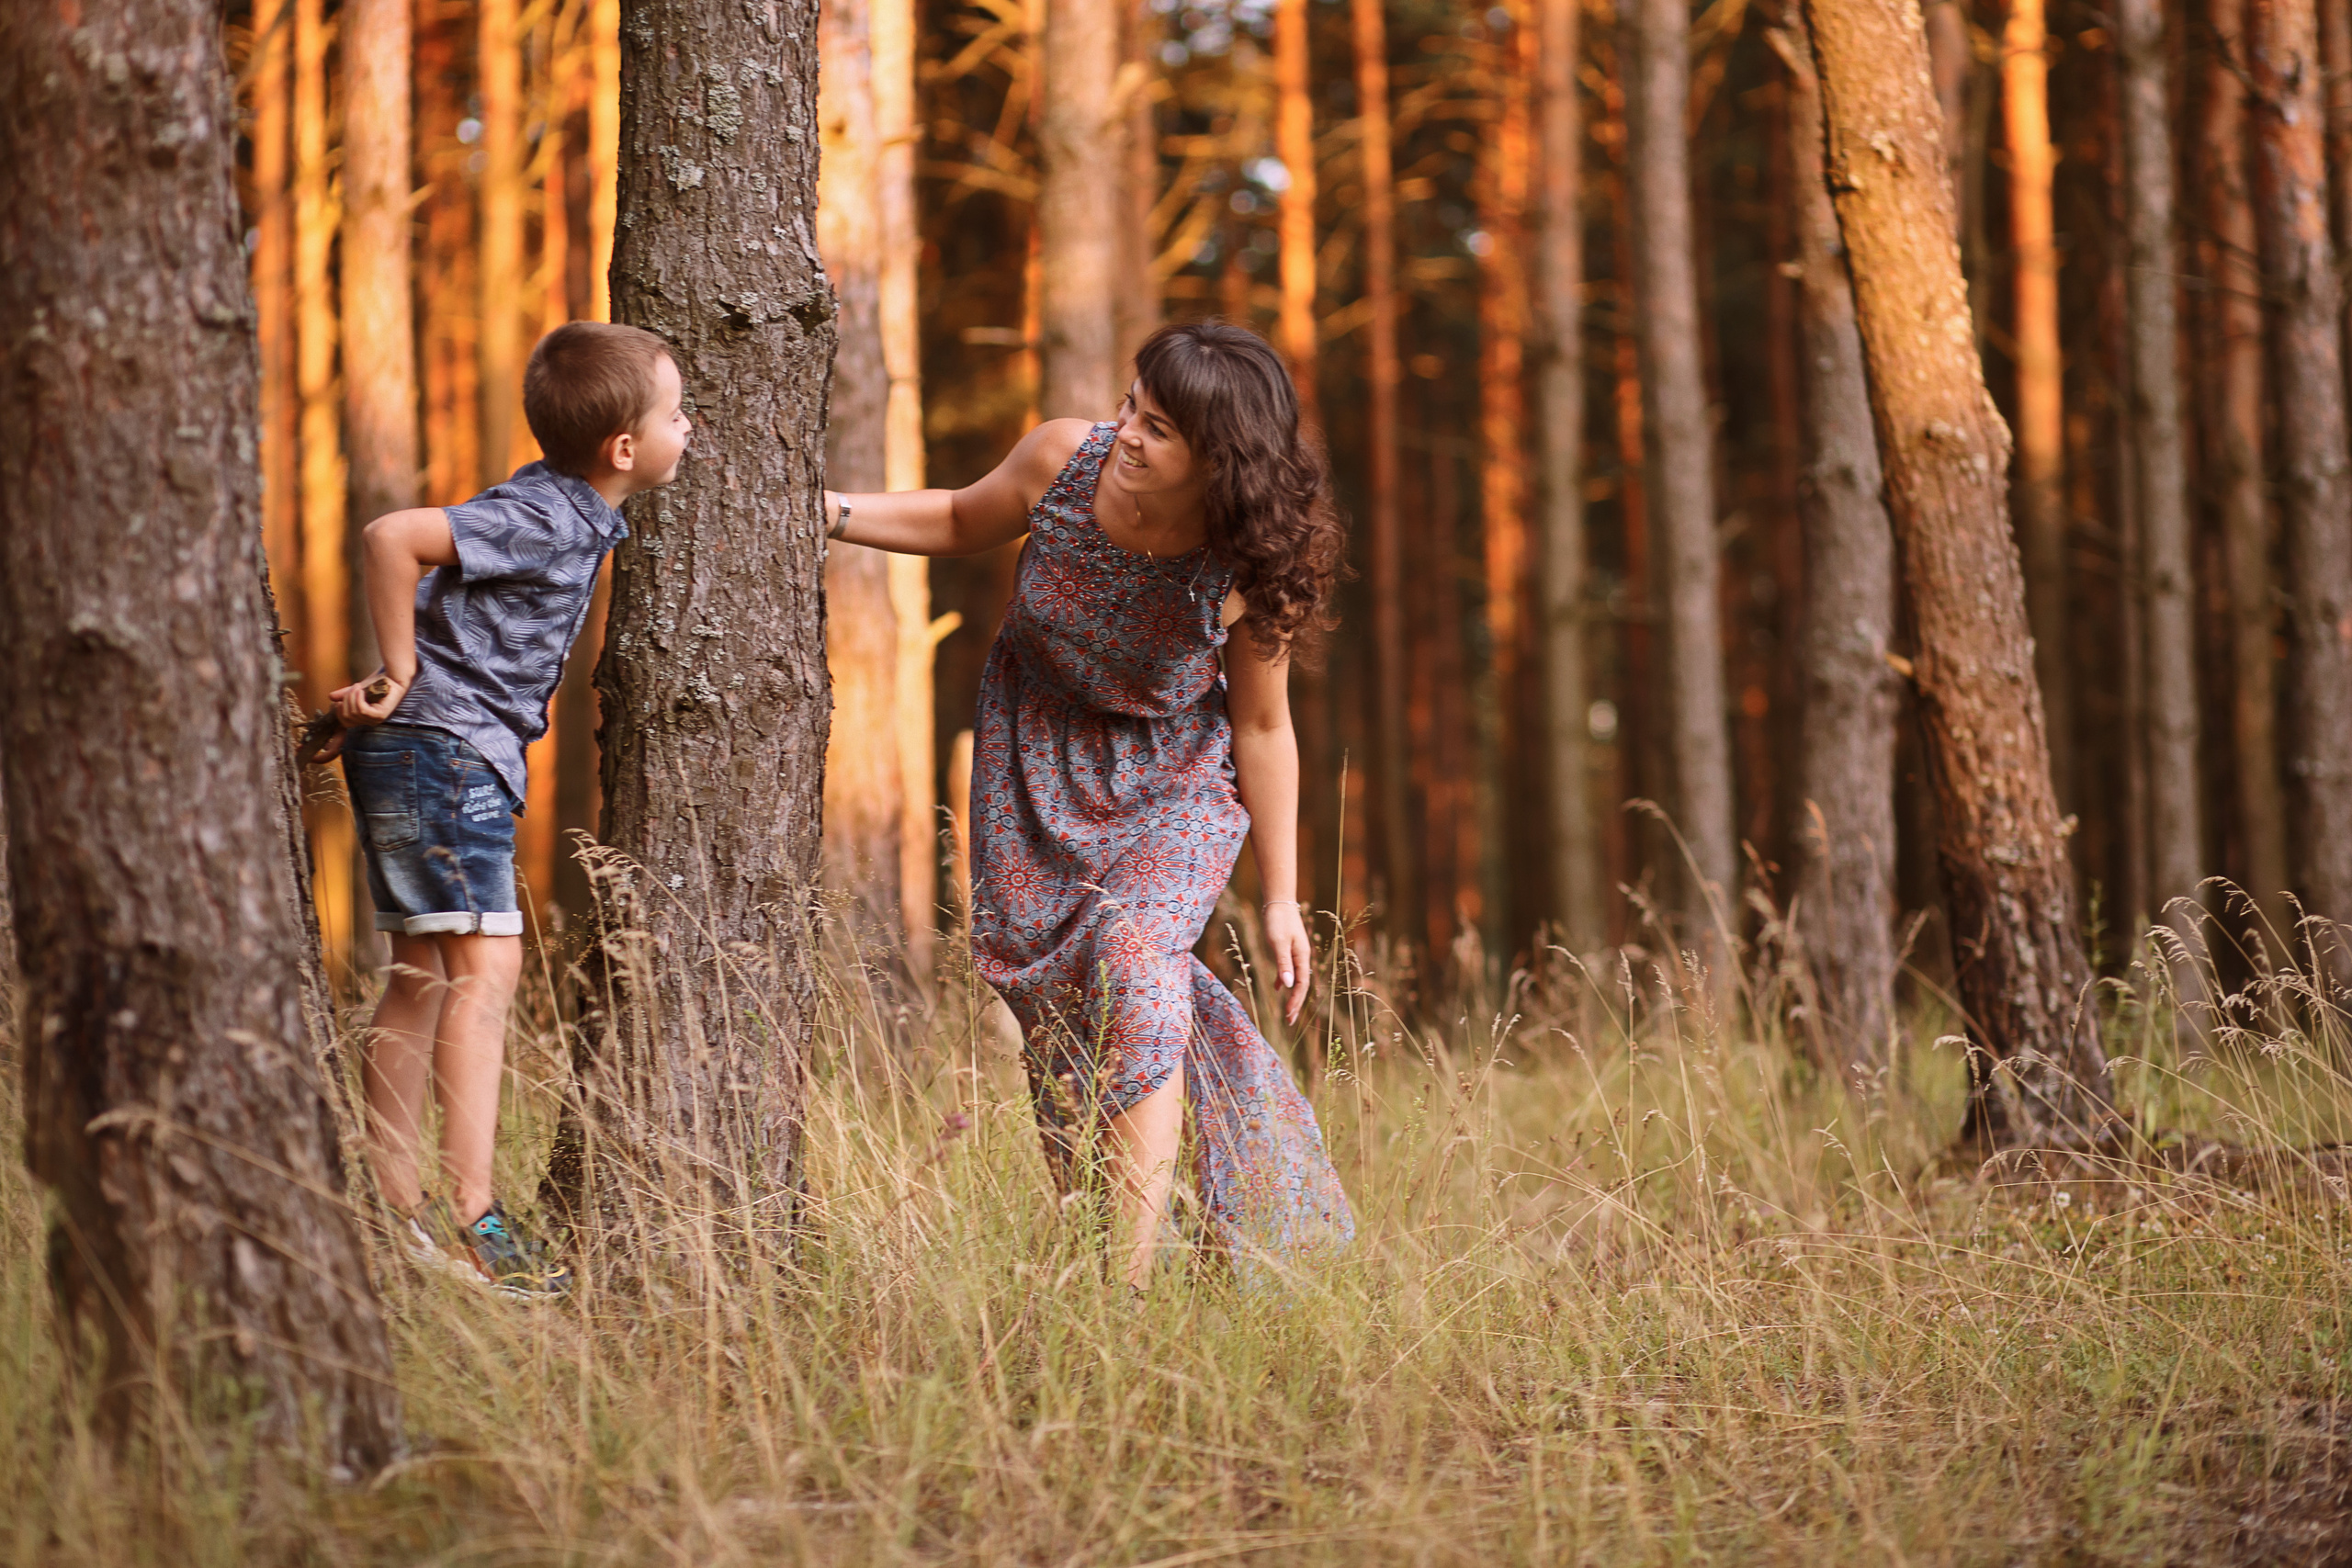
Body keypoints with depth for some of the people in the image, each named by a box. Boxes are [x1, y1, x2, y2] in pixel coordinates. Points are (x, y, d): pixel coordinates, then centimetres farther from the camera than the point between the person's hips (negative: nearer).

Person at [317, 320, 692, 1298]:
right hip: (443, 750, -10)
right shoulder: (544, 520, -19)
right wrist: (403, 674, -18)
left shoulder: (570, 513, 12)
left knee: (428, 977, 12)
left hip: (451, 754, 10)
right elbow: (391, 539, -28)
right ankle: (473, 1220, -16)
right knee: (484, 964, -13)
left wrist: (392, 685, 14)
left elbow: (447, 596, 22)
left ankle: (394, 1209, 16)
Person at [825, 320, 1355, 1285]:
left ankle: (1132, 1279, -22)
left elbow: (1261, 726, -11)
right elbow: (963, 525, 3)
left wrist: (1281, 897, -6)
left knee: (1135, 967, -24)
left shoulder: (1249, 567, -25)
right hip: (1036, 760, 4)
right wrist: (828, 513, -9)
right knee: (1042, 988, 2)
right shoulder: (1063, 458, -20)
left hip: (1173, 782, -3)